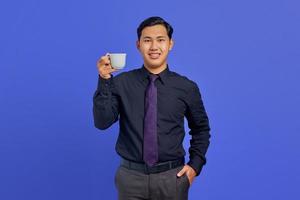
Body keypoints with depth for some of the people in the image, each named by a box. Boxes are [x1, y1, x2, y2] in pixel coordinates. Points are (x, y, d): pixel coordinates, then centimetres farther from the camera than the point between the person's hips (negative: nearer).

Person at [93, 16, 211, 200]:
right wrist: (105, 80, -20)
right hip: (131, 176, 0)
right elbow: (102, 122, -12)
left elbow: (201, 129, 10)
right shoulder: (121, 83, -4)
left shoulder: (187, 87, -3)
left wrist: (195, 164, 1)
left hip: (172, 177, 1)